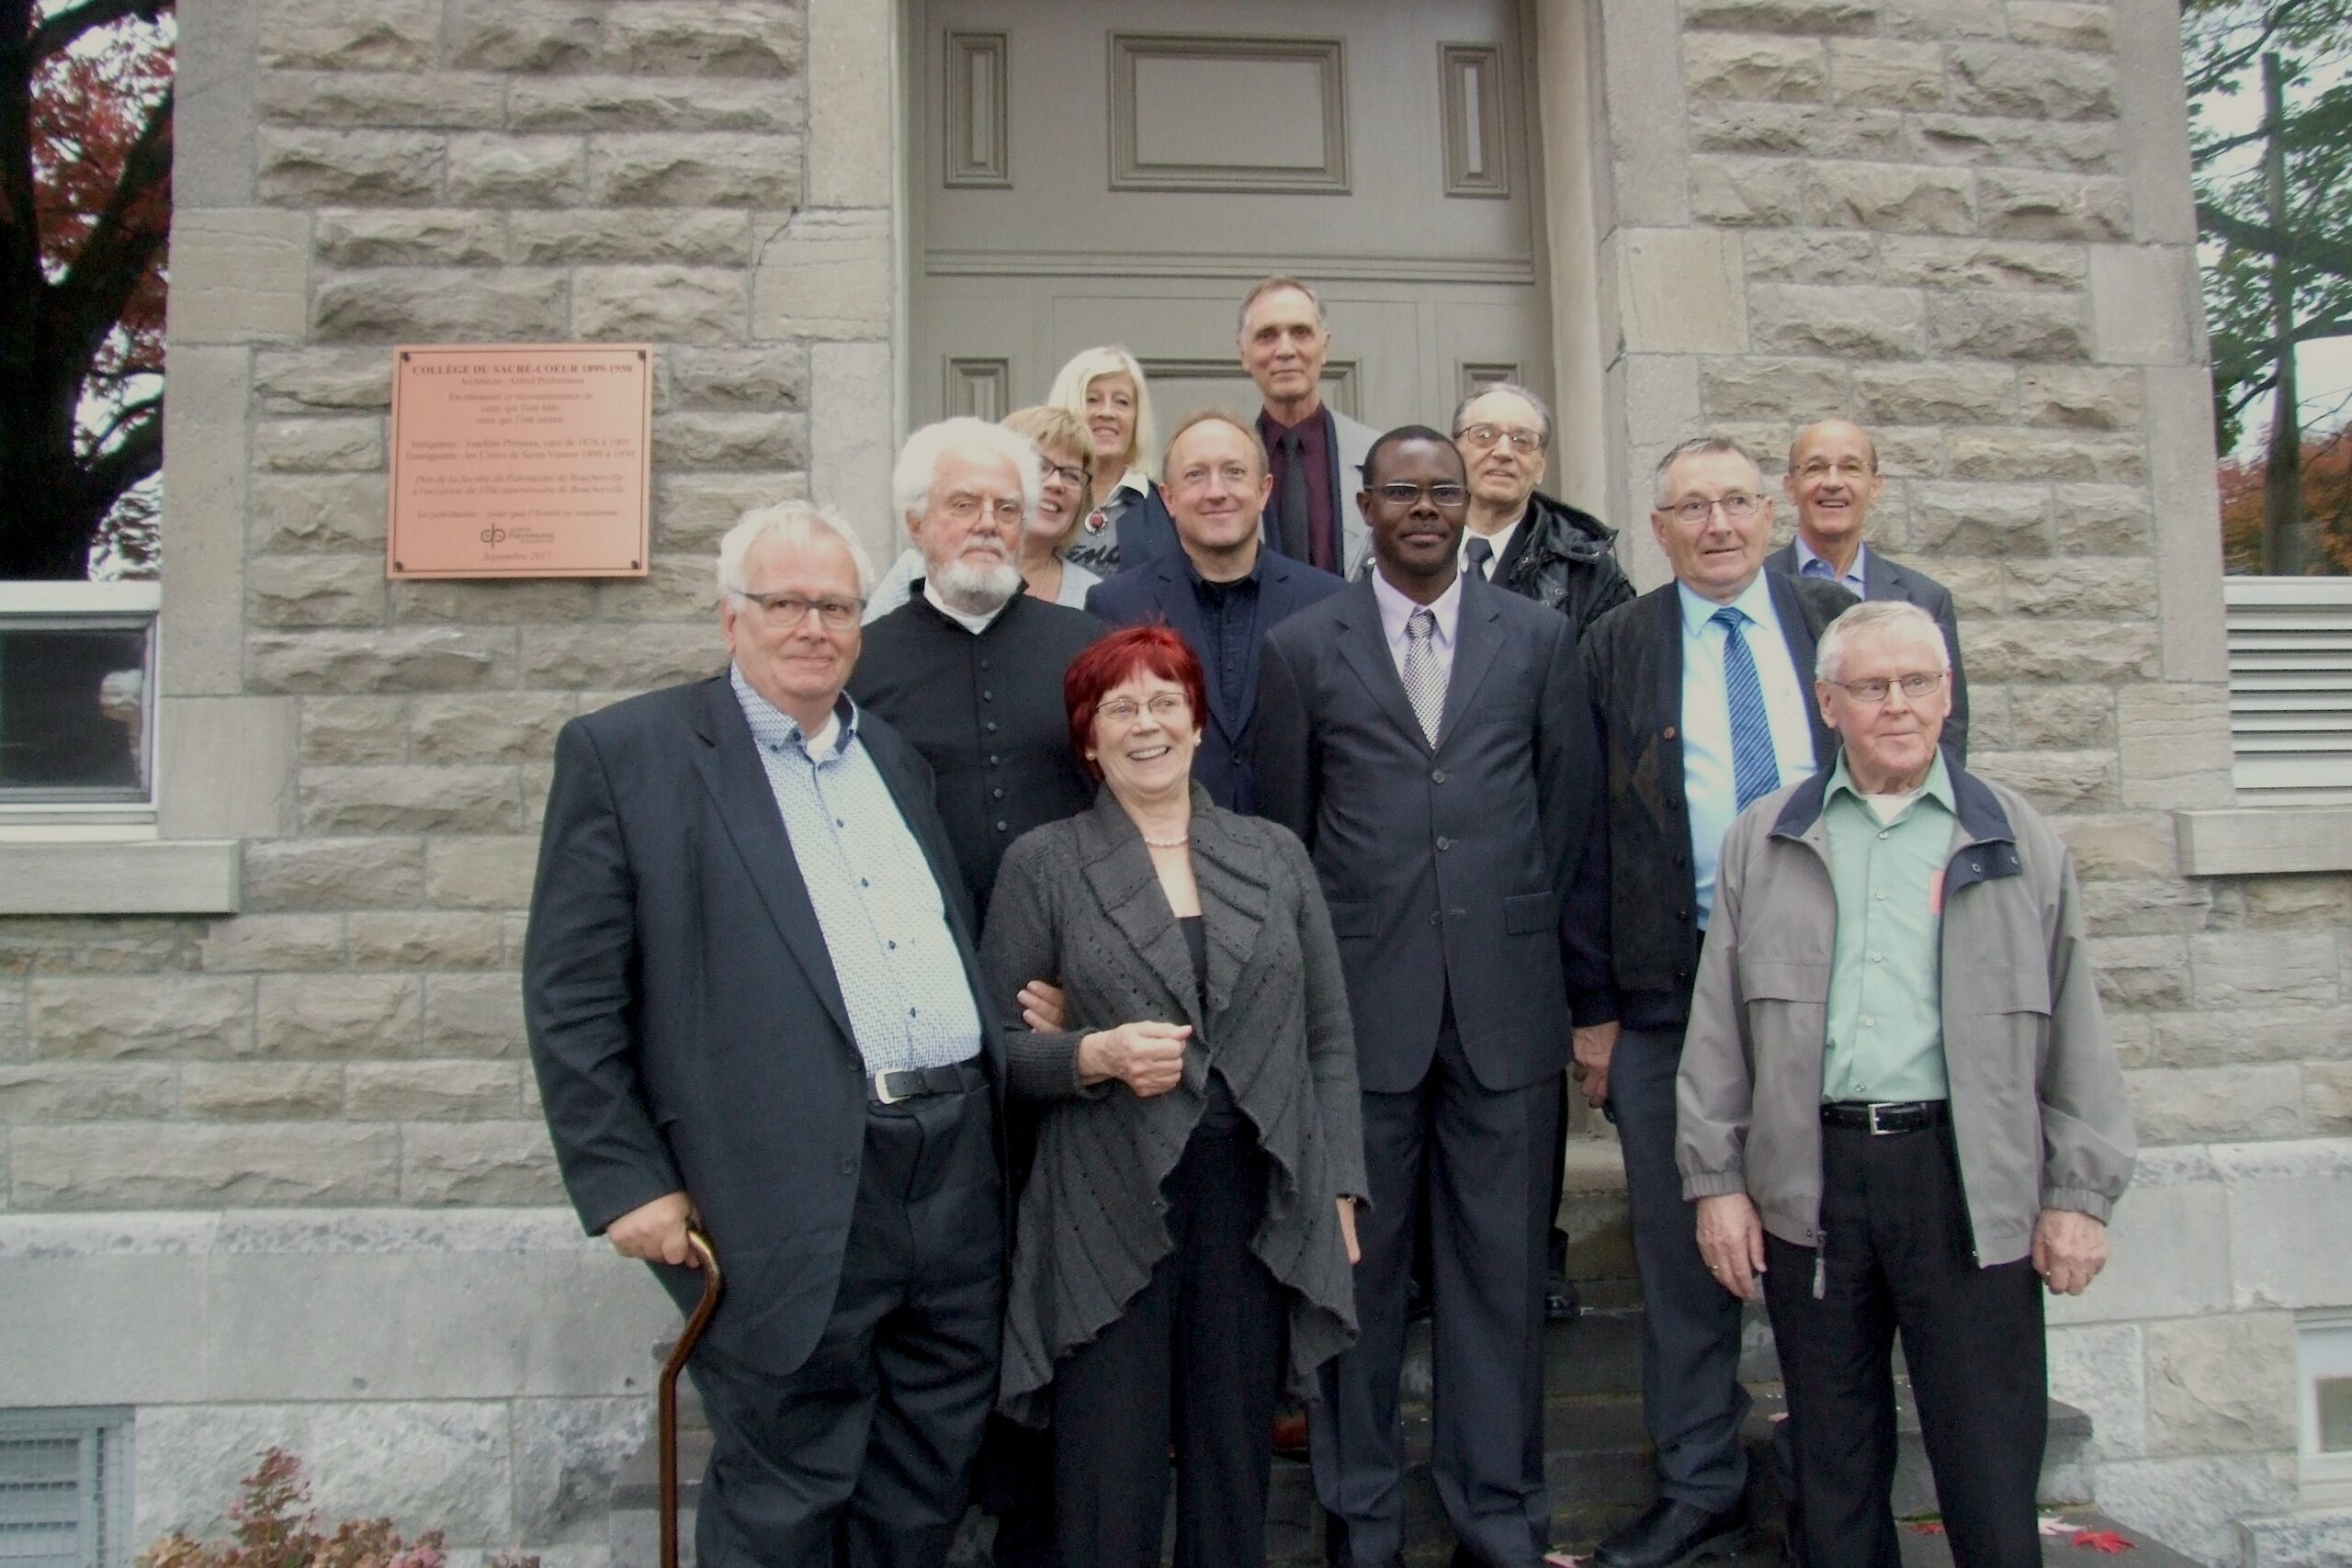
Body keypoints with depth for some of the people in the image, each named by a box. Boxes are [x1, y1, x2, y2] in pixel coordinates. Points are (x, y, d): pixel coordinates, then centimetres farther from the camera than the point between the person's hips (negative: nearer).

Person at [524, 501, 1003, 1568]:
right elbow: (569, 998, -5)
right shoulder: (624, 753, -1)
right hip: (791, 1199, -6)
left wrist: (1010, 1066, 12)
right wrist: (623, 1182, -9)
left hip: (958, 1175, 6)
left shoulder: (892, 756, 17)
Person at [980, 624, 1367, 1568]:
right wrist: (1097, 1056, -16)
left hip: (1256, 1210, 2)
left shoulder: (1275, 855, 10)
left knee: (1233, 1483, 11)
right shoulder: (1043, 865, 2)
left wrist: (1340, 1192, 5)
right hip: (1108, 1219, -2)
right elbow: (994, 1047, 1)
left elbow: (1329, 1039, 10)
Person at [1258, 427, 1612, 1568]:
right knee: (1358, 1270, 9)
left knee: (1501, 1269, 9)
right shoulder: (1301, 649, 5)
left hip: (1507, 998, 1)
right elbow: (1283, 838, 6)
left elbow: (1575, 824, 8)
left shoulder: (1538, 639, 8)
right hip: (1359, 1003, -1)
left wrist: (1588, 993, 7)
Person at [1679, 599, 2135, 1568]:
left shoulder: (2018, 843, 7)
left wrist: (2079, 1194, 1)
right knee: (1834, 1461, 12)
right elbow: (1718, 1027, 7)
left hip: (1969, 1179, -1)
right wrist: (1716, 1179, 2)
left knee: (1992, 1470, 3)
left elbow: (2074, 1032, 7)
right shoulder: (1764, 842, 8)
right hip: (1811, 1174, 1)